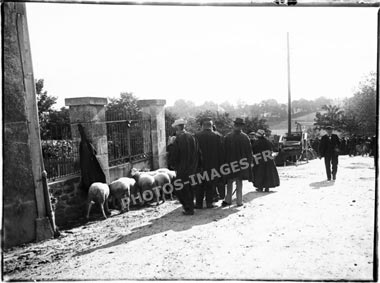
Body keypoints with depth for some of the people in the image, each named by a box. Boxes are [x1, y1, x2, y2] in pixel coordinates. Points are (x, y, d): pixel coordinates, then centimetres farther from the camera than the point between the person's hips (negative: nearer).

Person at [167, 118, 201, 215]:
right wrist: (196, 166, 17)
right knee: (189, 189, 18)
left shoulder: (178, 139, -16)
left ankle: (188, 209, 8)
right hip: (192, 169, 6)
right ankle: (190, 207, 26)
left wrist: (171, 144, -1)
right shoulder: (193, 137, 3)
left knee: (182, 190, 6)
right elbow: (198, 154, 8)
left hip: (182, 170, -6)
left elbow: (173, 155, -14)